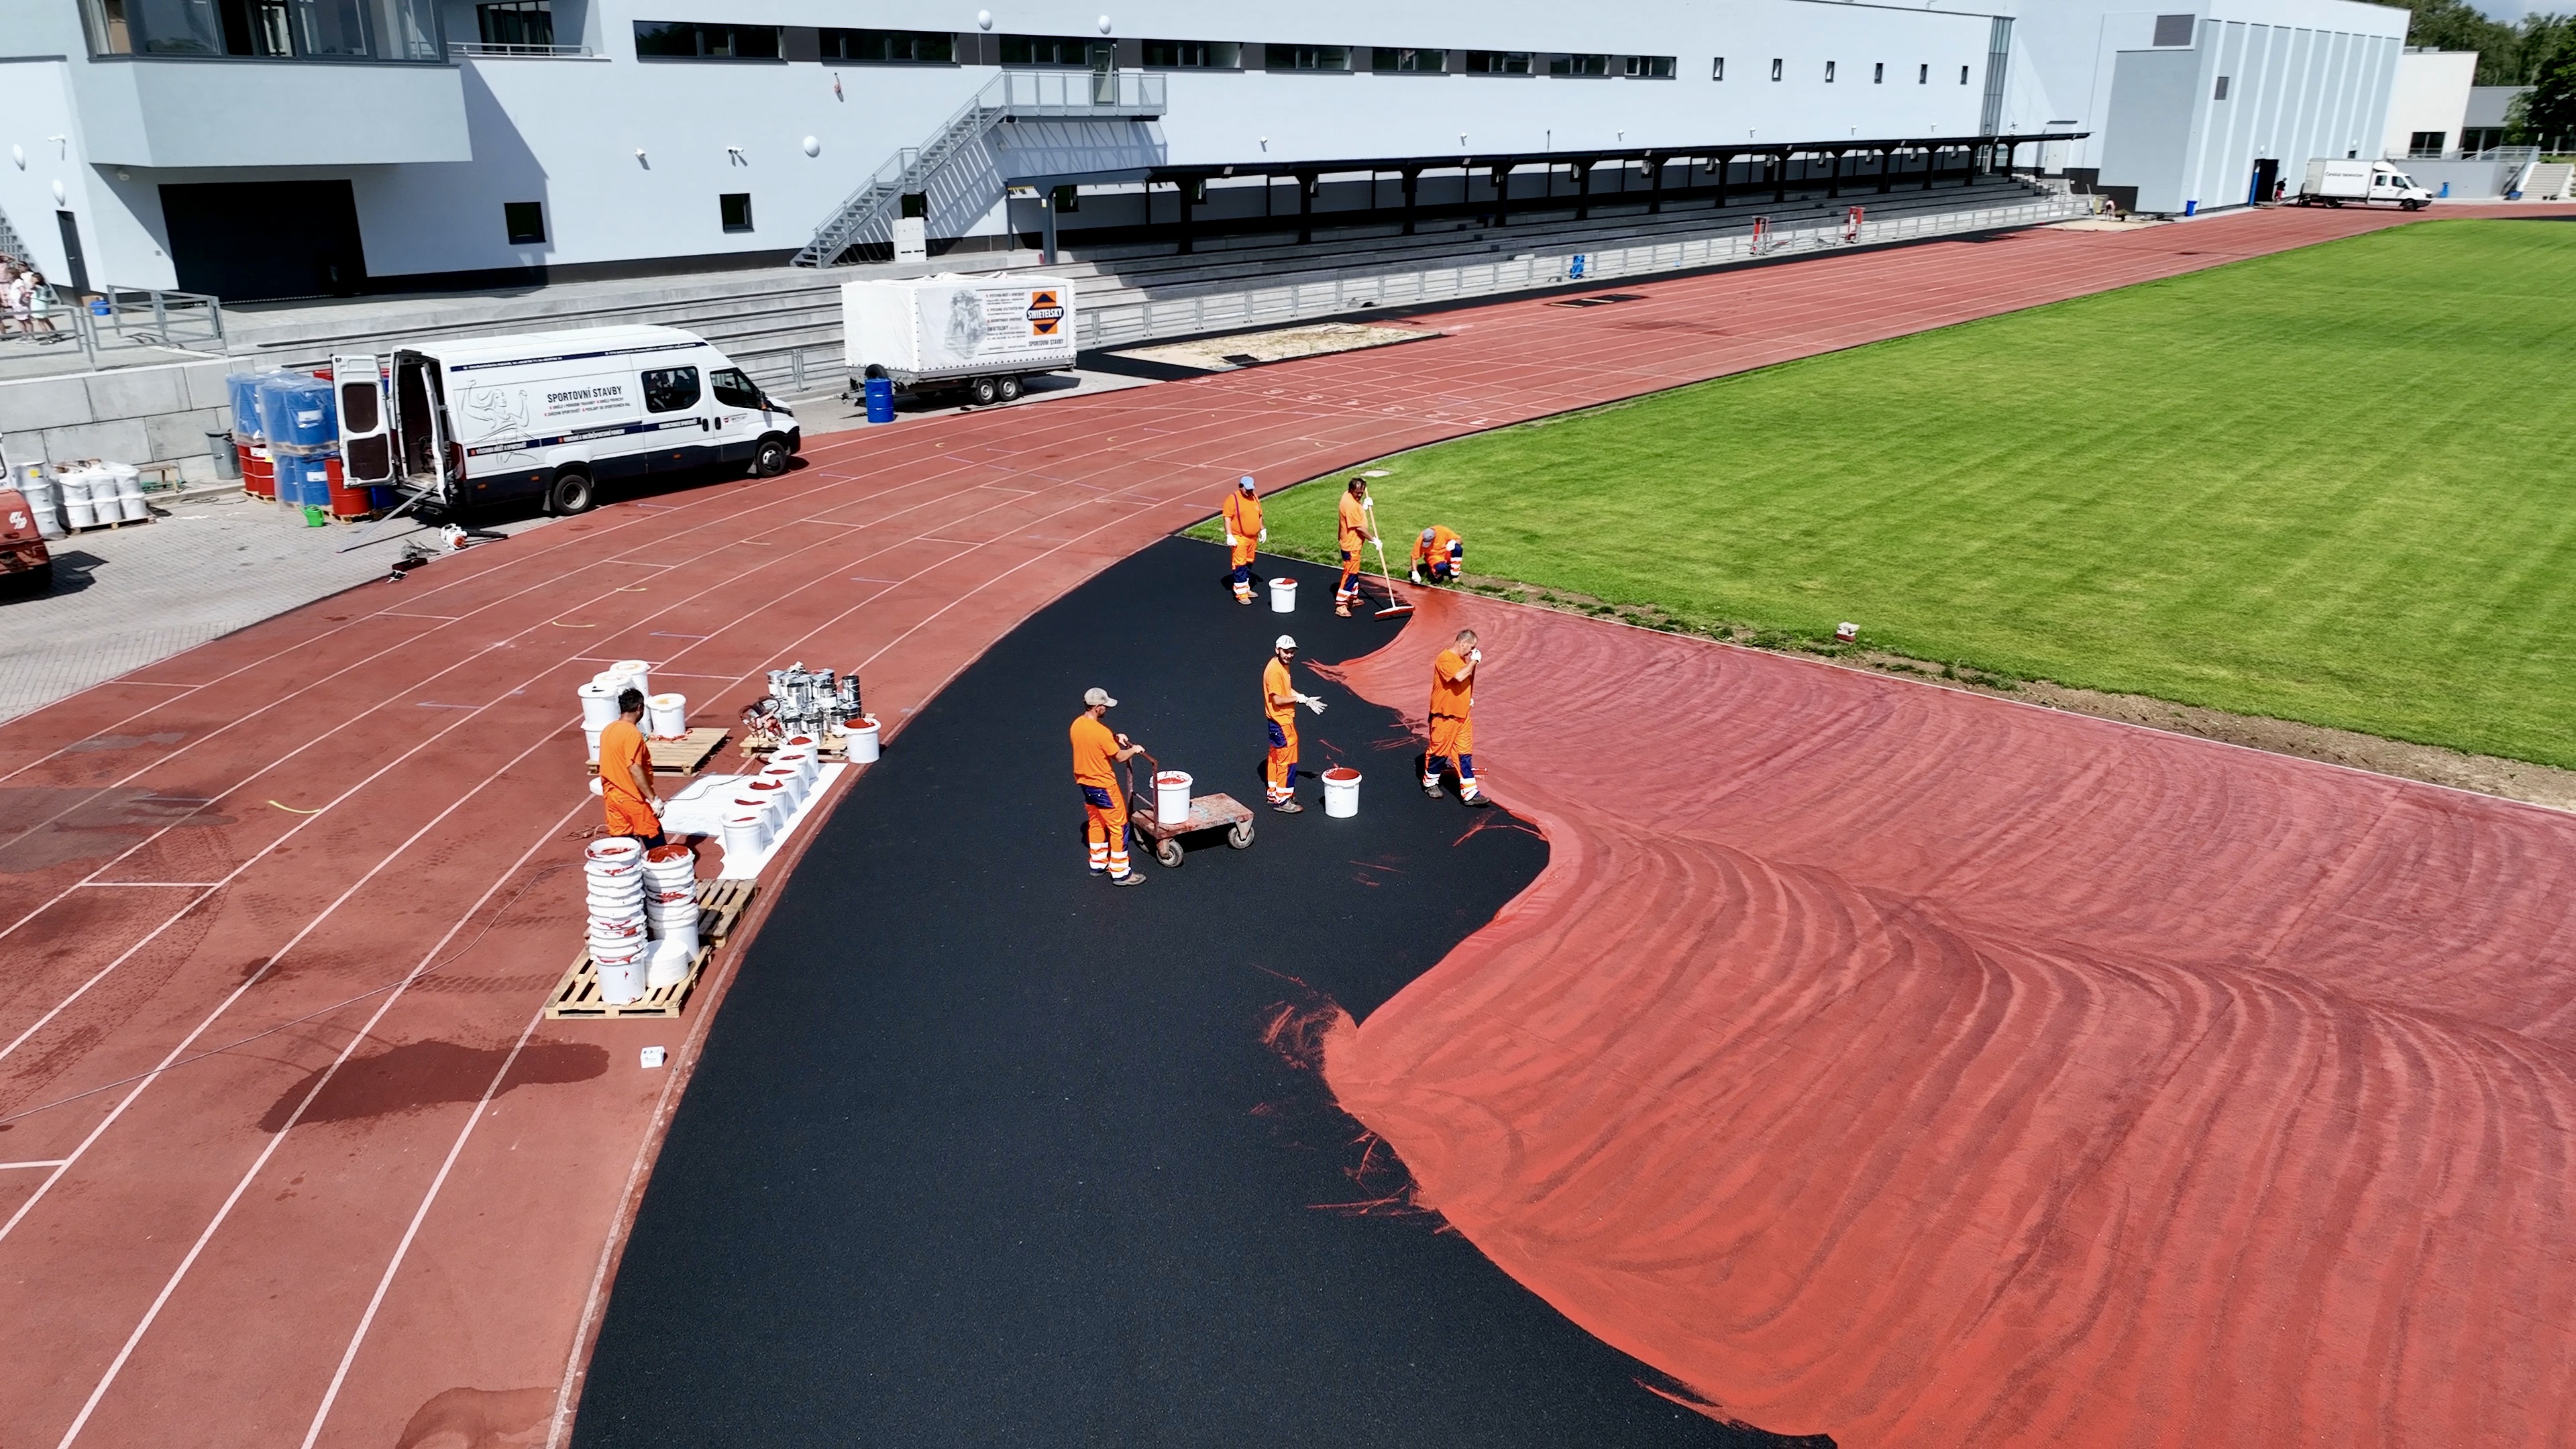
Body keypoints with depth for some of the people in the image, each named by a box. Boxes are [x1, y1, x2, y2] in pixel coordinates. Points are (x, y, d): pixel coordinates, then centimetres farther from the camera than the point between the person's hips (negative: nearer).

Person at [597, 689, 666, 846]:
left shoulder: (608, 730, 6)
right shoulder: (632, 733, -20)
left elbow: (609, 766, 14)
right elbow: (635, 769, -25)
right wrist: (653, 798, -22)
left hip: (613, 796, 8)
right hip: (632, 798, -8)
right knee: (655, 842, 3)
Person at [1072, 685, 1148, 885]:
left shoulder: (1077, 724, -2)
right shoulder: (1101, 732, -28)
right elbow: (1120, 757, -17)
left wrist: (1114, 738, 9)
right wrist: (1134, 750, 1)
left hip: (1085, 783, 9)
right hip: (1103, 786, -9)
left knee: (1096, 822, 23)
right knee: (1118, 827, 2)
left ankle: (1098, 864, 35)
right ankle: (1120, 873, 7)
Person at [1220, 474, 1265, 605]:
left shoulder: (1254, 498, 9)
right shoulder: (1233, 499, -13)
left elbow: (1259, 515, 20)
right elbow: (1227, 518, -14)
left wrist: (1262, 530, 16)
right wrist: (1229, 536, -19)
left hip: (1253, 538, 7)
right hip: (1239, 538, -7)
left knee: (1249, 564, 15)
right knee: (1240, 565, -7)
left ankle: (1246, 588, 27)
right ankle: (1241, 594, -5)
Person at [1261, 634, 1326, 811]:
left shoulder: (1283, 666, 6)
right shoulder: (1274, 670, -24)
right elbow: (1277, 700, -25)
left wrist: (1306, 700, 5)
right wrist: (1299, 699, -14)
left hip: (1280, 721, 10)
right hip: (1281, 722, -10)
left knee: (1276, 757, 18)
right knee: (1287, 760, -4)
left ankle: (1274, 793, 29)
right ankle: (1282, 800, 3)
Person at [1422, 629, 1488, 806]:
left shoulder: (1464, 659, 9)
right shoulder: (1445, 659, -18)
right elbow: (1459, 676, -33)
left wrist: (1469, 698, 9)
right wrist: (1474, 661, -21)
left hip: (1463, 715, 8)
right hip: (1445, 716, -8)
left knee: (1465, 754, 5)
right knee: (1439, 751, 8)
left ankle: (1469, 793, 4)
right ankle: (1430, 783, 29)